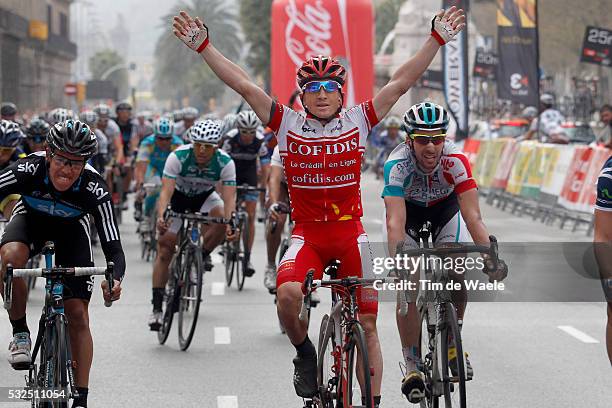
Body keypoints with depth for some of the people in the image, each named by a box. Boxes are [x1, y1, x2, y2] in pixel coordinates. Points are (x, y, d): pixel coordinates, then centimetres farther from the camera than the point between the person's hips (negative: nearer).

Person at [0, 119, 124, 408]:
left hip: (71, 228, 0)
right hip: (31, 218, 0)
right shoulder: (28, 170, -35)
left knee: (78, 316, -8)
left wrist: (115, 280, -56)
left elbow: (113, 248, -34)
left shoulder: (94, 188, -35)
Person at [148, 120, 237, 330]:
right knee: (164, 252, -8)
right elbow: (166, 191, -38)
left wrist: (230, 222, -52)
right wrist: (161, 216, -56)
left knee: (222, 219, -32)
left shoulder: (225, 163, -28)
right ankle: (157, 308, -1)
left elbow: (229, 197, -33)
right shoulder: (178, 157, -31)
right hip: (179, 197, -1)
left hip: (205, 197, 1)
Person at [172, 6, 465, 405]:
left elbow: (401, 83, -2)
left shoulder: (358, 122, 1)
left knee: (367, 325, 1)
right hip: (307, 234, -1)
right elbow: (243, 84, -5)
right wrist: (202, 44, -10)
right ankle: (305, 354, 1)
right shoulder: (288, 124, 0)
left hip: (350, 232, 1)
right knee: (288, 294, -29)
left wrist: (438, 39, -8)